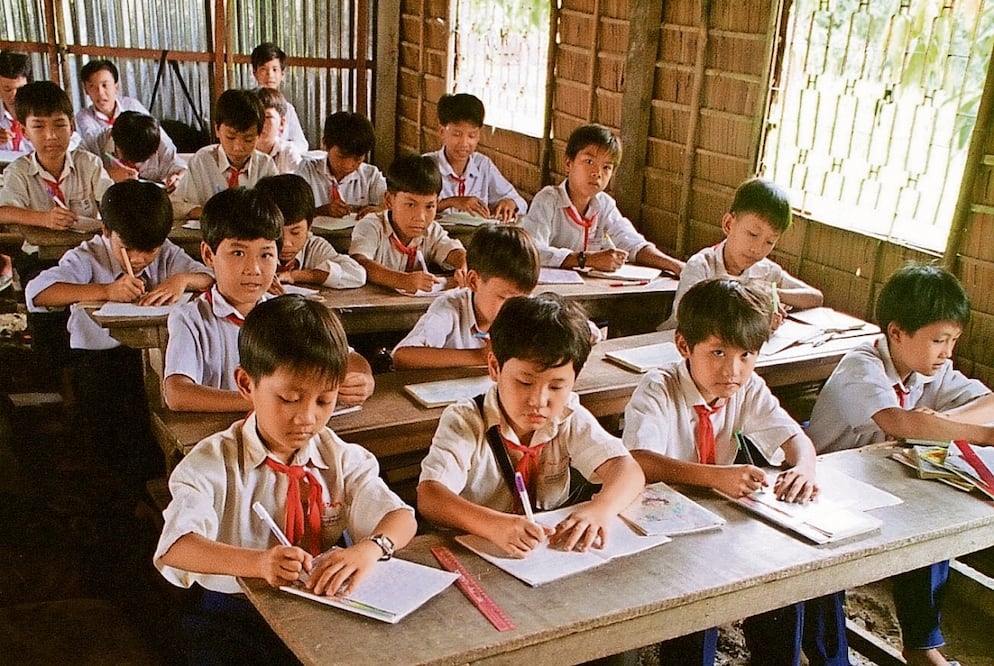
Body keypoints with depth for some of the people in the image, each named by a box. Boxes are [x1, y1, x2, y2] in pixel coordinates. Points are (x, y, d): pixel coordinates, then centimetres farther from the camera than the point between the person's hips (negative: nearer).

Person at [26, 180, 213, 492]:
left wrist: (182, 279, -22)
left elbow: (212, 278, 1)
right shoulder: (88, 258, -4)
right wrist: (106, 290, -30)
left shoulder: (165, 254, 7)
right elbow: (36, 292, -21)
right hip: (97, 353, -1)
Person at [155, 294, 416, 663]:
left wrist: (368, 548, -32)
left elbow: (401, 517, -7)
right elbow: (176, 546, -22)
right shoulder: (213, 462, -7)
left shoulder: (341, 457, 2)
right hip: (232, 615, -2)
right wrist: (258, 562, -40)